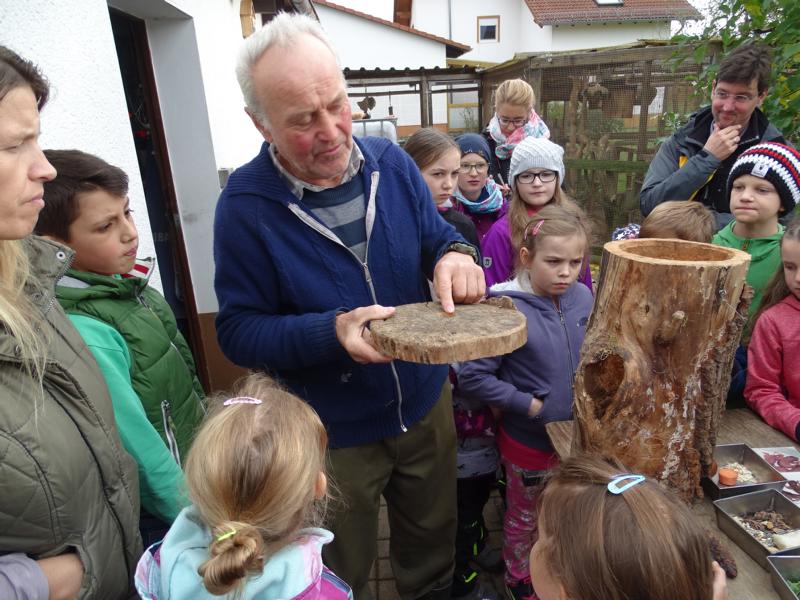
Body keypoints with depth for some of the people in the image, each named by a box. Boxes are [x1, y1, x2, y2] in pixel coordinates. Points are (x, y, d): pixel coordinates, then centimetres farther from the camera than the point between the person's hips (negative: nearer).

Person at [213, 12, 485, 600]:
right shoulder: (245, 204, -19)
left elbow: (438, 237, 3)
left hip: (425, 404, 4)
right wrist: (332, 332, -33)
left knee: (433, 545, 29)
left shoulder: (390, 162, -8)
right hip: (334, 435, -3)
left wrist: (456, 256, -21)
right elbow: (238, 330, -16)